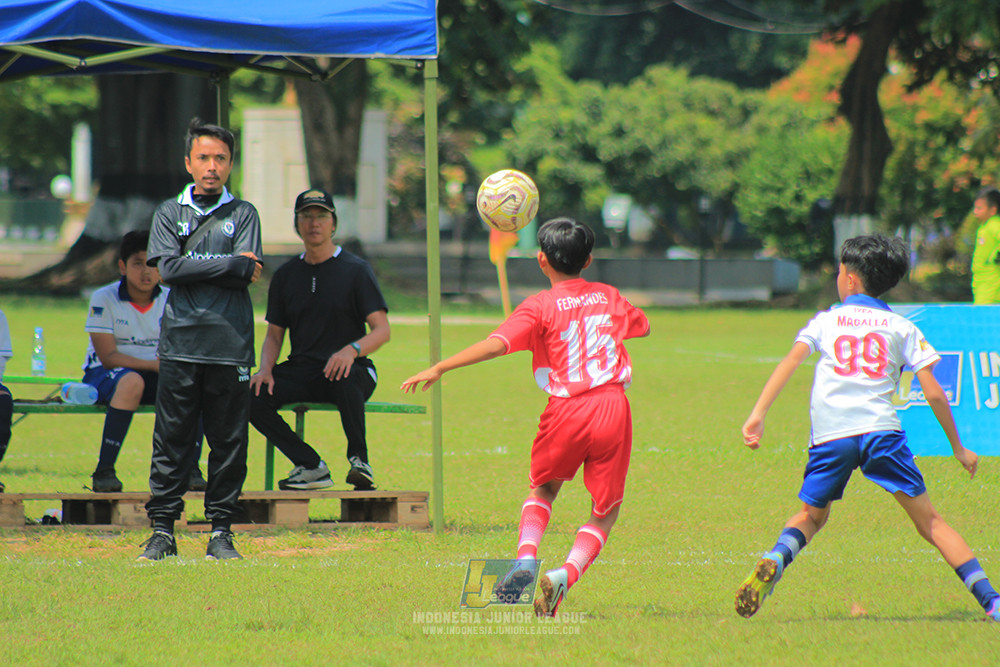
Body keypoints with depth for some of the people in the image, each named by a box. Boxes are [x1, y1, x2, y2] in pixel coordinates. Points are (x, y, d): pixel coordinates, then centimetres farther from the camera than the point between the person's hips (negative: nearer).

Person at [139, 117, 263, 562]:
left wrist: (194, 269, -5)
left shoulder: (243, 214, 11)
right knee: (171, 441, 0)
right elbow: (169, 268, -3)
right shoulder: (169, 213, 13)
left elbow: (247, 273, -3)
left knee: (229, 442, 1)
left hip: (231, 345, 0)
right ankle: (162, 530, 4)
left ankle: (221, 531, 8)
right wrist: (230, 265, -5)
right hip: (180, 342, 0)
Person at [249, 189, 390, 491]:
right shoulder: (286, 274, 14)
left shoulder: (355, 270, 1)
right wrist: (265, 369, -5)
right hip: (300, 372, 4)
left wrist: (353, 349, -28)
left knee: (345, 380, -40)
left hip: (352, 368, -4)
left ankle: (359, 461, -23)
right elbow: (274, 334, 17)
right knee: (252, 395, -23)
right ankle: (310, 466, -15)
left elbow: (381, 330, -6)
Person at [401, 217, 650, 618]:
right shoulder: (608, 298, 13)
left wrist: (440, 368, -12)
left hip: (566, 412, -2)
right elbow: (642, 326, 34)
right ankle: (566, 575, -12)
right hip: (613, 406, 2)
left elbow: (496, 344, -14)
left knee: (542, 490, 23)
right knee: (605, 511, 11)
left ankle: (526, 557, -3)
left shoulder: (540, 307, -1)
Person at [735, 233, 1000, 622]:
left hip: (829, 435, 1)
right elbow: (933, 393, 10)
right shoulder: (903, 328, 16)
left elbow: (791, 360, 1)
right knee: (928, 521, 2)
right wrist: (958, 448, 18)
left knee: (811, 515, 20)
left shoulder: (825, 321, 18)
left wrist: (759, 413, -5)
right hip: (881, 429, -1)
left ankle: (775, 560, -10)